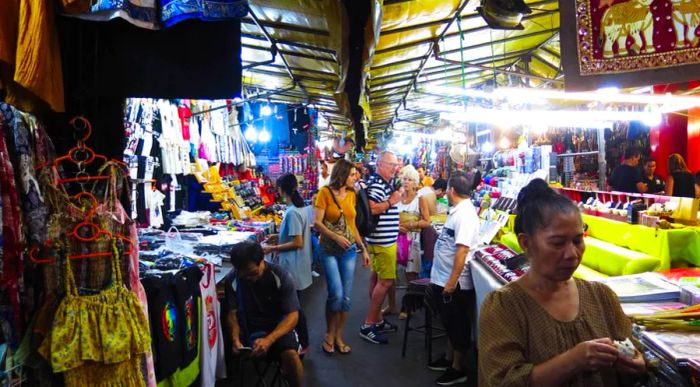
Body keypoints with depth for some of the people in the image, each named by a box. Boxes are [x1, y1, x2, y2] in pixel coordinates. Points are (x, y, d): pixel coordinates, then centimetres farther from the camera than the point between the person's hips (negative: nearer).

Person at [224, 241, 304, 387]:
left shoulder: (281, 277, -16)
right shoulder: (232, 280, -9)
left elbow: (292, 315, -16)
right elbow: (232, 313, -1)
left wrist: (269, 339, -32)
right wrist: (235, 338, -22)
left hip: (279, 327, -2)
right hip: (250, 329, 3)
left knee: (291, 355, -31)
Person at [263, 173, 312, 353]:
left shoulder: (292, 212, -23)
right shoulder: (301, 207, 6)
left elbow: (298, 243, -23)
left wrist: (273, 248, -16)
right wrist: (279, 237, 14)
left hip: (293, 265, -9)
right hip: (297, 263, 9)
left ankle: (302, 344, 16)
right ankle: (300, 340, 30)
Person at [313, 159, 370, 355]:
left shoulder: (352, 194, 8)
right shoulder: (325, 192, -8)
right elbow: (317, 223, -12)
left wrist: (363, 249, 14)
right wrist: (336, 237, -25)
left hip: (350, 250, 5)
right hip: (329, 250, -5)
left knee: (346, 296, 4)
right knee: (336, 293, -14)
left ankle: (339, 337, 19)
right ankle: (329, 334, 9)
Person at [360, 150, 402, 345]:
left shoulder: (385, 183, 14)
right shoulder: (376, 184, -18)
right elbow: (371, 208, -30)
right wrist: (391, 201, -20)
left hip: (385, 238, 10)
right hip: (383, 240, -10)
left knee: (376, 278, 14)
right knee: (386, 281, -8)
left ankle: (378, 320, 24)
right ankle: (368, 325, -2)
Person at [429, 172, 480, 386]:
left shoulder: (465, 214, -21)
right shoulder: (458, 210, 9)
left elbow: (462, 250, -26)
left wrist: (451, 283, -26)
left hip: (454, 282, -9)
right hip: (442, 278, 9)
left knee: (458, 326, 6)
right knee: (449, 323, 21)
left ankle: (458, 369, 21)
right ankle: (450, 359, 37)